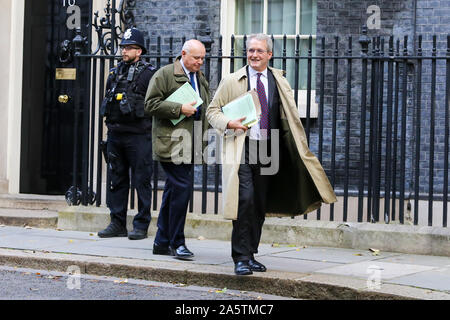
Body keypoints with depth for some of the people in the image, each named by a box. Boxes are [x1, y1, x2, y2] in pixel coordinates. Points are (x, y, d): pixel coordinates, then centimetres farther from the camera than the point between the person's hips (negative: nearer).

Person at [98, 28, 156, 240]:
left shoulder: (148, 74, -3)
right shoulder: (114, 73, 15)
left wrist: (150, 130, -9)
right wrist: (110, 124, 16)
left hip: (138, 135, -6)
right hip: (115, 135, 6)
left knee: (141, 181, -2)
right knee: (116, 180, 8)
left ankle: (141, 225, 3)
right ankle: (117, 224, 15)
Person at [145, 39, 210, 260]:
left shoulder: (201, 78, 19)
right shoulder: (165, 74, -4)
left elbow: (206, 107, 31)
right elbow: (151, 104, -10)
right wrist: (179, 109, -16)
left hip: (189, 145, 8)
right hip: (171, 142, -8)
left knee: (173, 190, 11)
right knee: (182, 187, -14)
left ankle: (162, 243, 17)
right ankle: (176, 243, -8)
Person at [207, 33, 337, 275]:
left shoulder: (279, 82, 11)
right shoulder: (232, 81, 4)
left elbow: (289, 118, 18)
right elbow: (212, 110, 7)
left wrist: (301, 147, 9)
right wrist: (229, 123, -13)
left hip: (266, 149, 4)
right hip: (241, 146, -4)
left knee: (260, 205, 8)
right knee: (245, 199, -16)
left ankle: (251, 255, 21)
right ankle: (241, 258, -11)